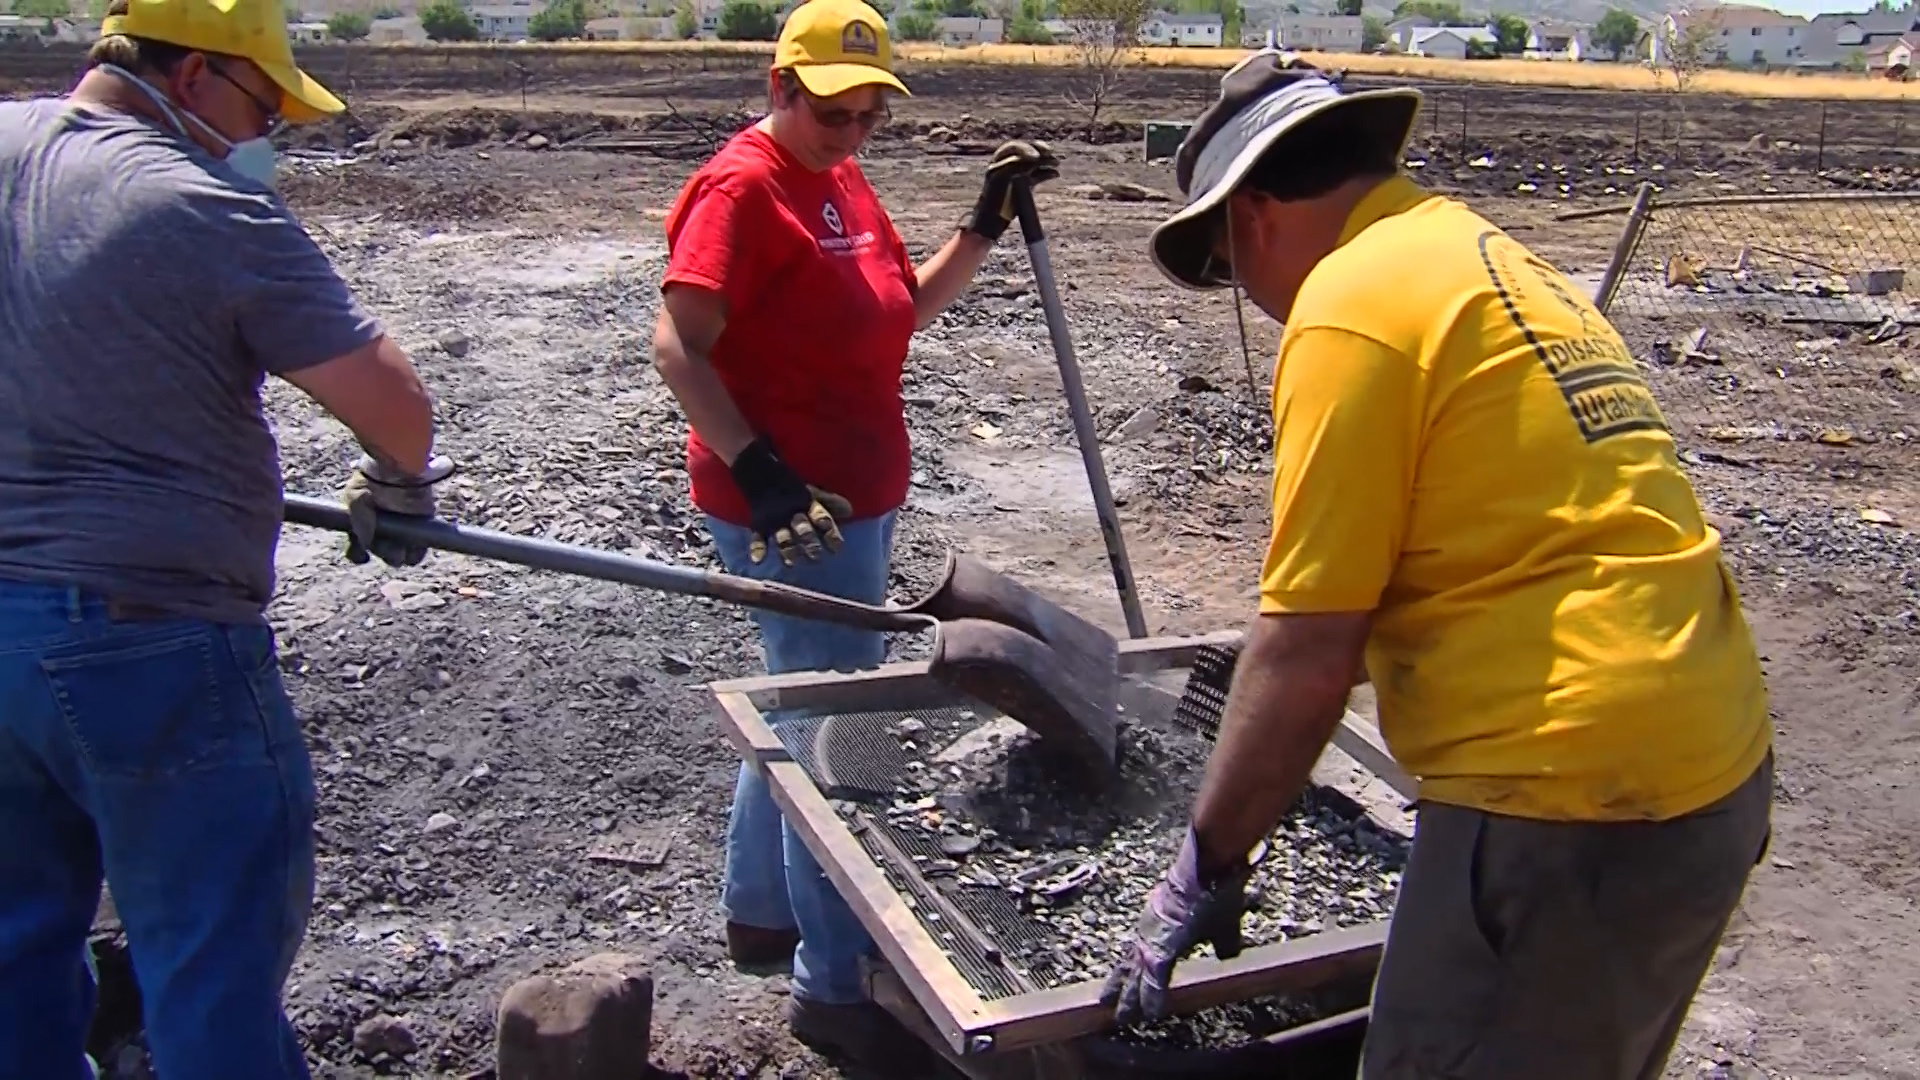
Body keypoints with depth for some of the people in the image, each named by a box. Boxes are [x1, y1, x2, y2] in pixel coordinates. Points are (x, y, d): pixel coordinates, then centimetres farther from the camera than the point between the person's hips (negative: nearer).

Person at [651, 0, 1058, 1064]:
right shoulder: (744, 187, -14)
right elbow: (678, 345, -21)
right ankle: (836, 988, 10)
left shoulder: (842, 180, 13)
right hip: (788, 509, -10)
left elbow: (906, 305, 18)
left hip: (854, 499, 10)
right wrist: (760, 471, -30)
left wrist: (987, 222, 7)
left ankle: (758, 911, 39)